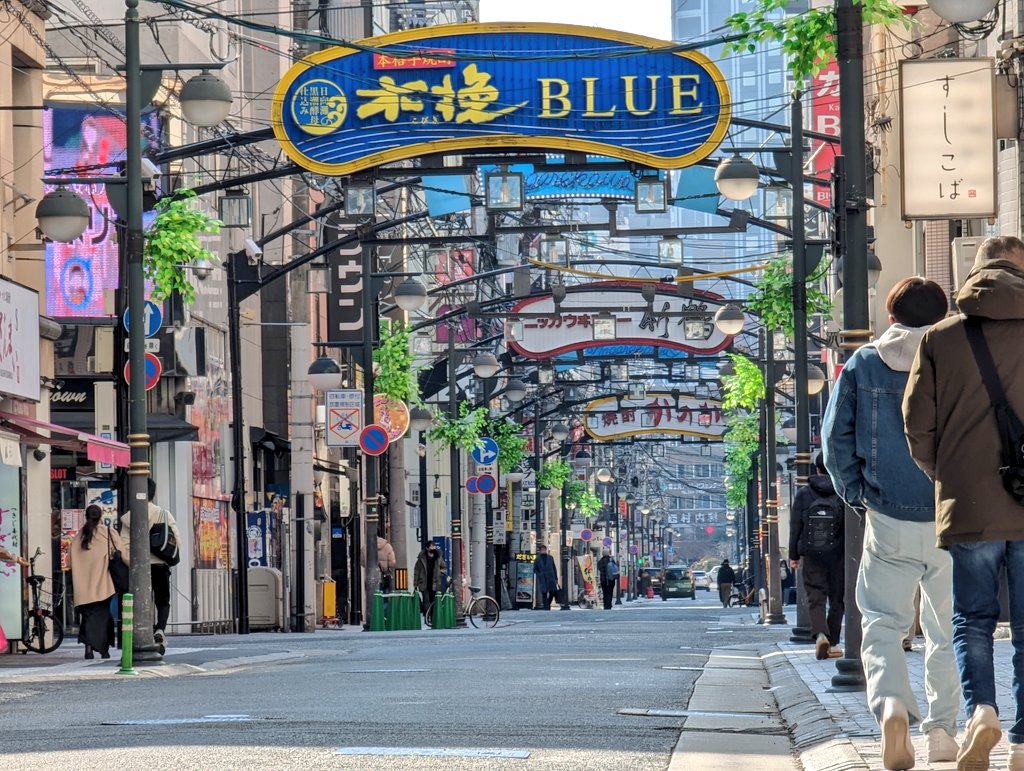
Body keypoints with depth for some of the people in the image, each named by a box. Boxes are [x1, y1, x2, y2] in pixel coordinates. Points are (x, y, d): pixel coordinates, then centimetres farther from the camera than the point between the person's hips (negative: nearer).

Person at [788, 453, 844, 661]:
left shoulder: (804, 494, 0)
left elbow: (795, 526, 2)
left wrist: (794, 555, 9)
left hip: (811, 556, 0)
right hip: (837, 556, 0)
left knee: (815, 597, -1)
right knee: (837, 599, 10)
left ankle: (820, 634, -25)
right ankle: (833, 643, 12)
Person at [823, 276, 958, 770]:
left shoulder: (861, 364, 3)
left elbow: (835, 437, 1)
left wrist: (857, 496, 10)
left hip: (888, 523, 0)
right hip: (952, 522, 0)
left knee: (882, 624, 4)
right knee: (946, 627, 14)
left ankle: (891, 704, -23)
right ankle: (942, 730, 15)